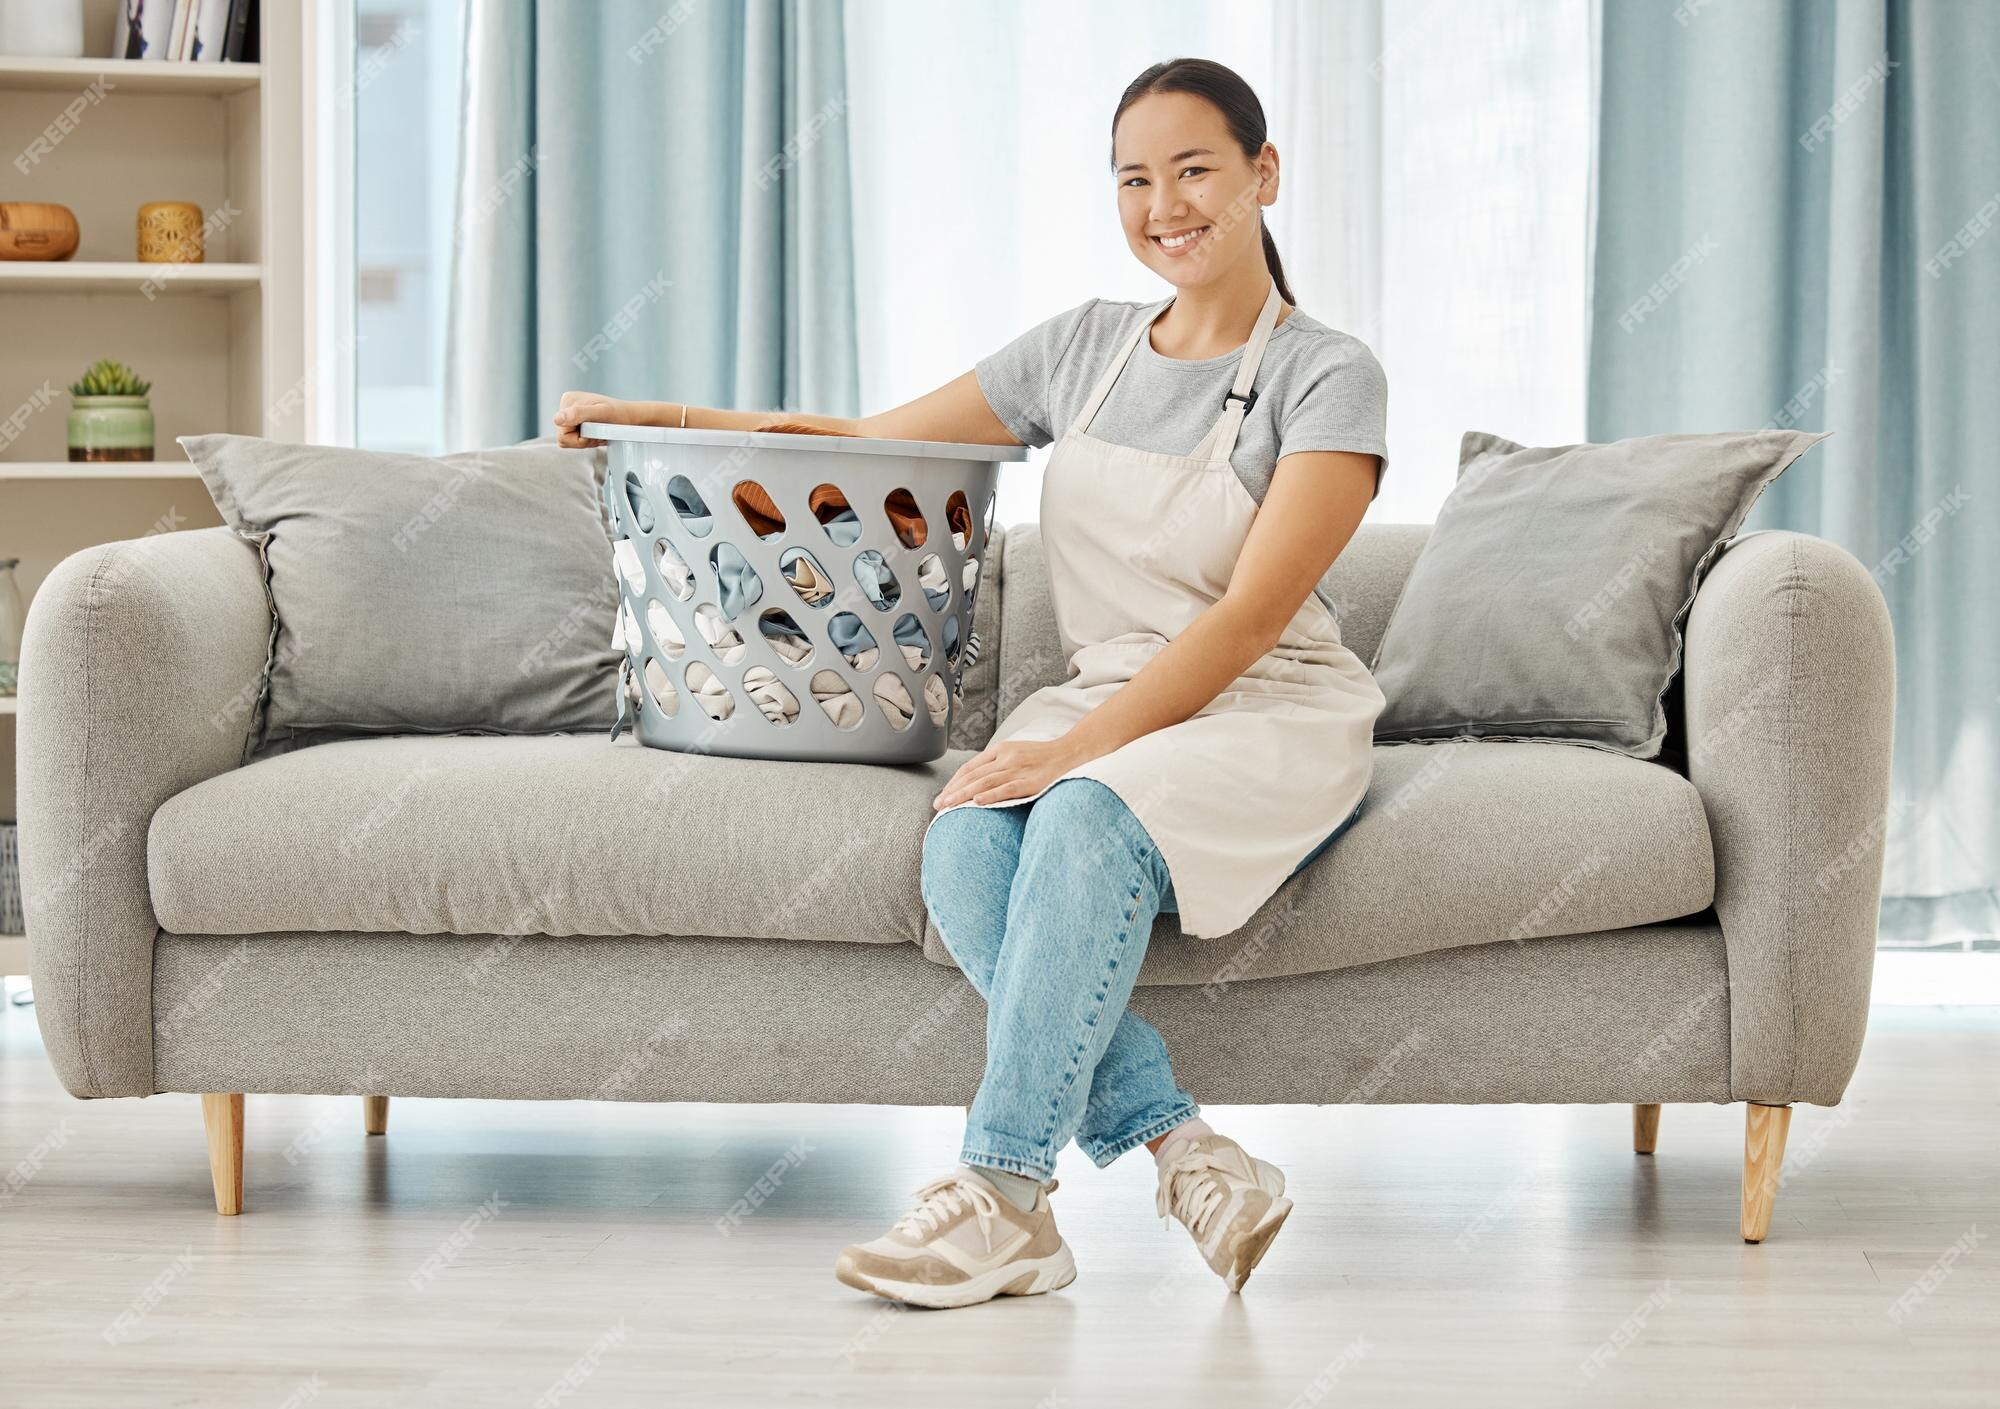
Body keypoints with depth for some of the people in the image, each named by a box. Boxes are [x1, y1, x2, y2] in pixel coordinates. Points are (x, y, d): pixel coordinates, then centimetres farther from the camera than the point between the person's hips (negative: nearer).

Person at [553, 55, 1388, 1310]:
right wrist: (663, 419, 10)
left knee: (1088, 821, -37)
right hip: (1104, 700, 5)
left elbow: (1251, 615, -13)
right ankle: (1186, 1154, -31)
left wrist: (1073, 747, -22)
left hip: (1272, 716, -5)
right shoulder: (1084, 347, 15)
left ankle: (1003, 1195, -36)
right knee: (964, 851, -29)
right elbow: (874, 447, 19)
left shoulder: (1328, 376, -3)